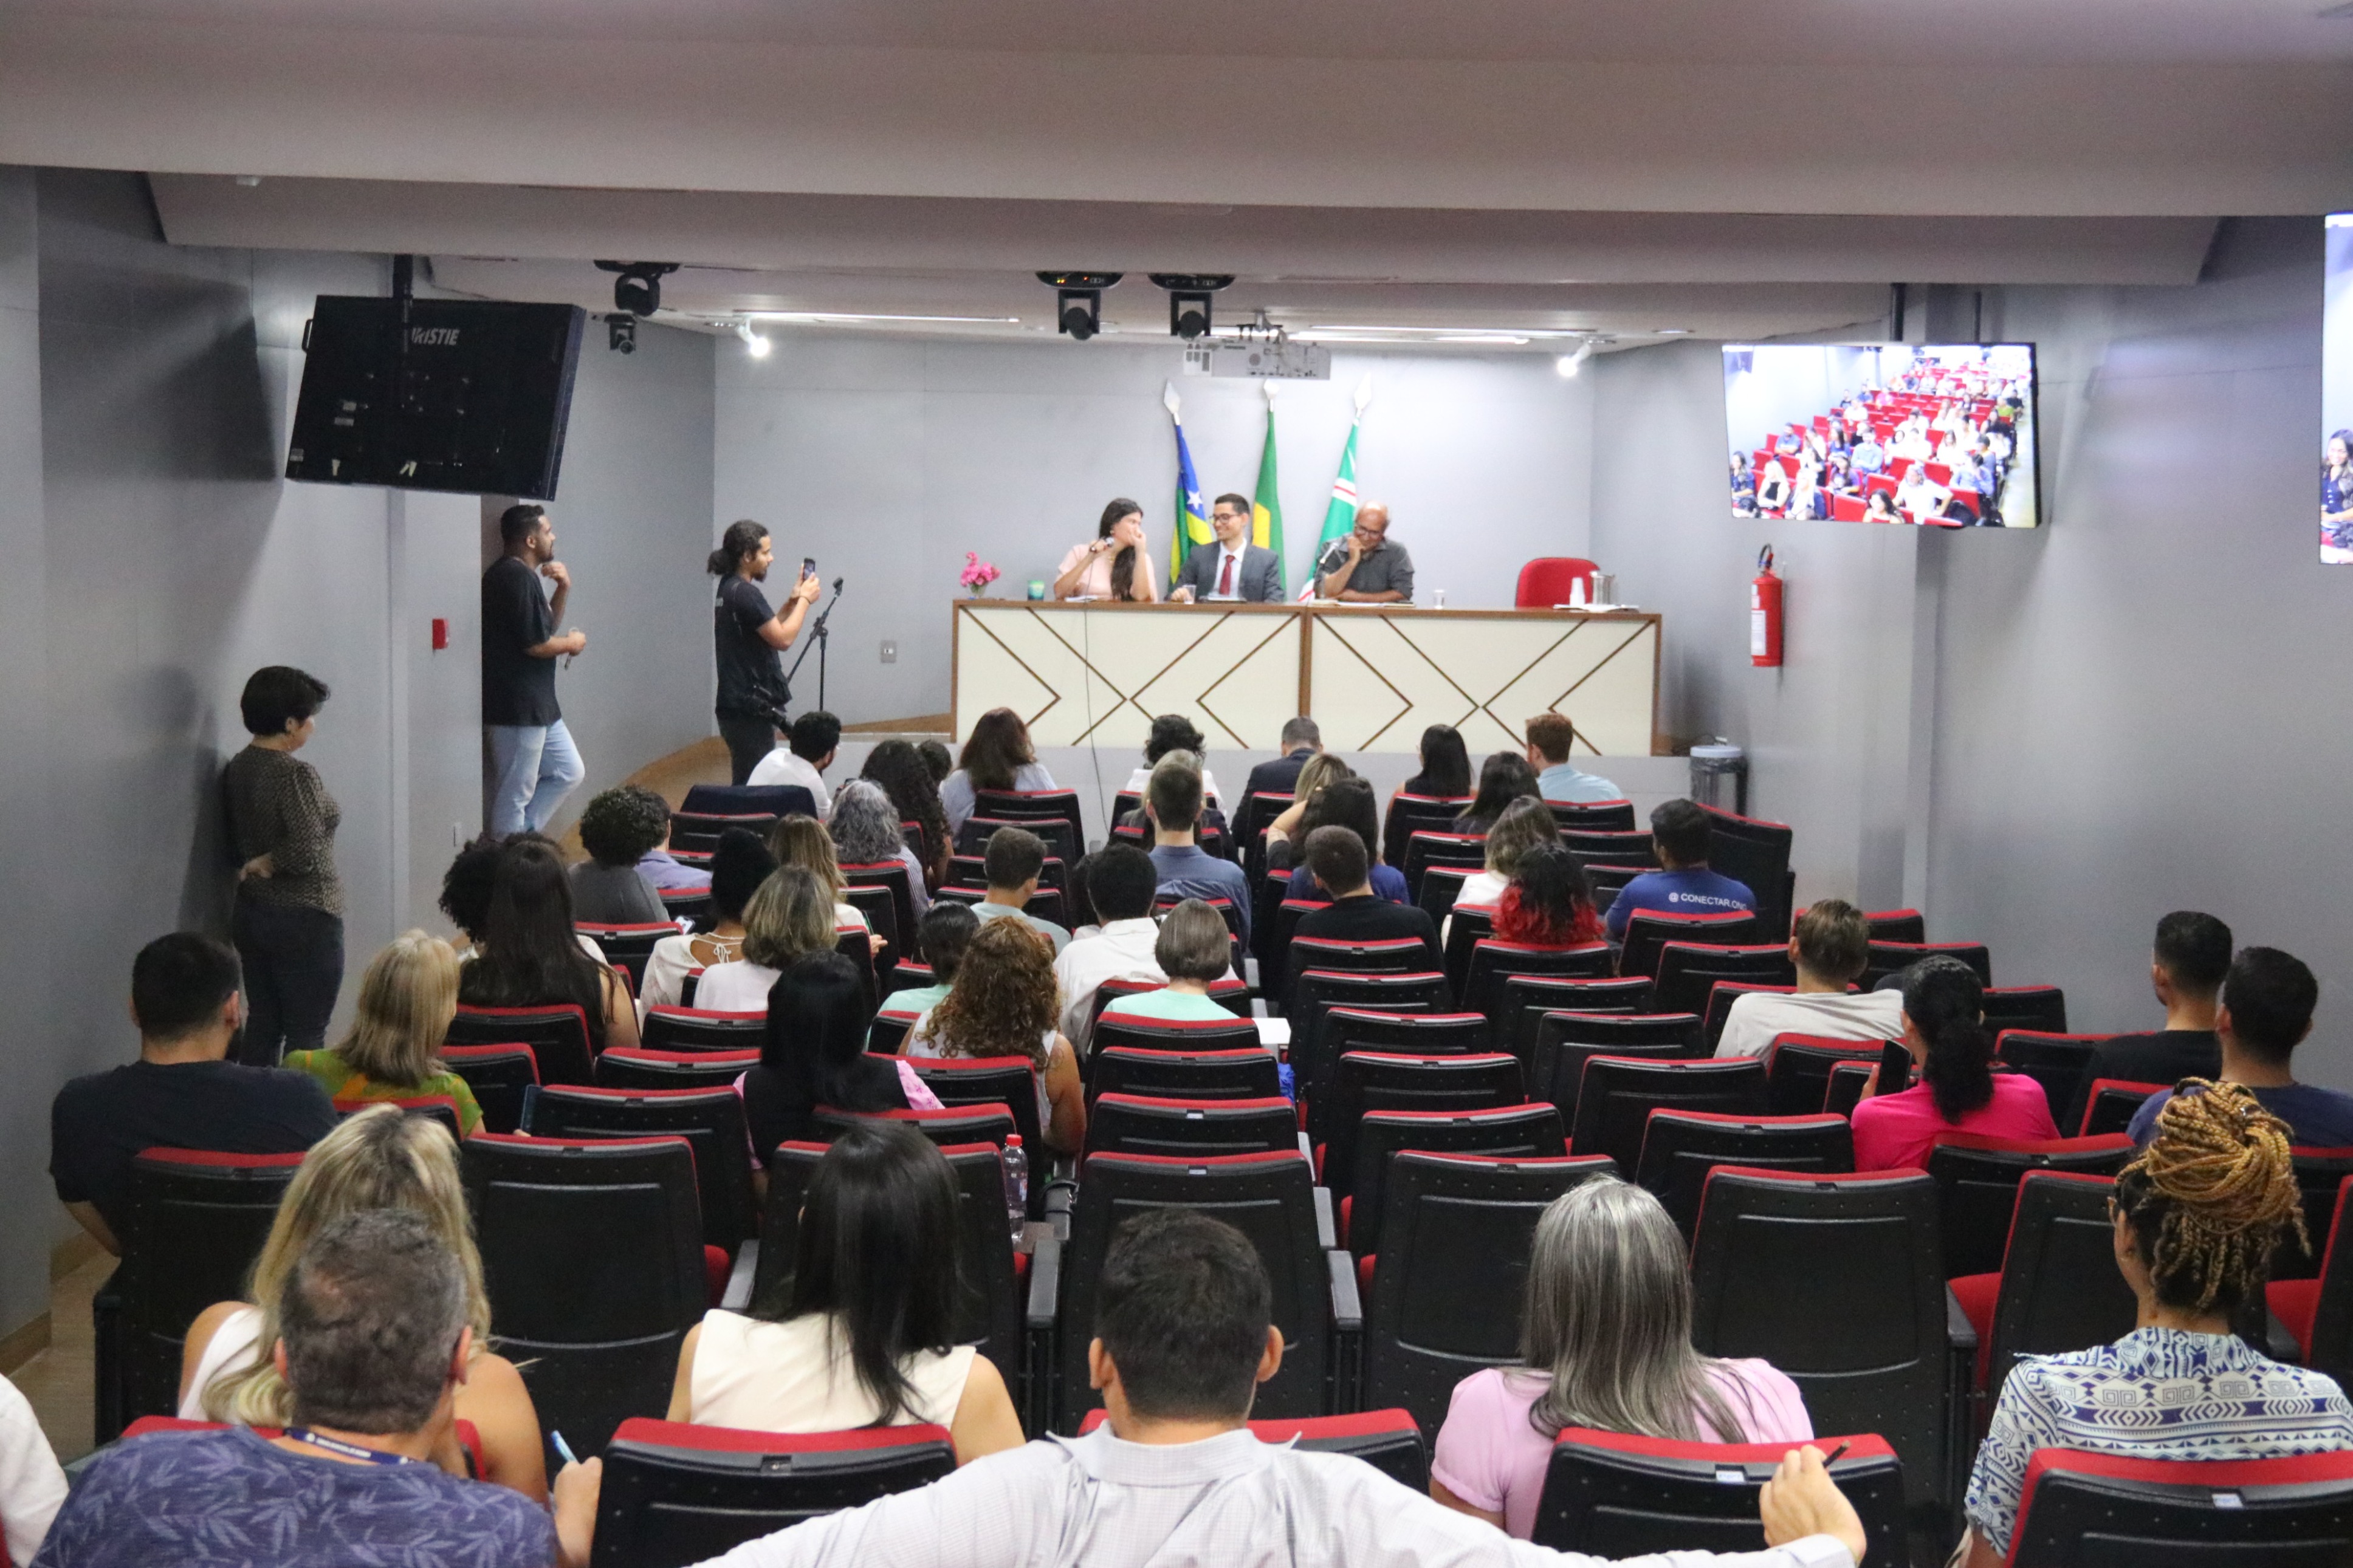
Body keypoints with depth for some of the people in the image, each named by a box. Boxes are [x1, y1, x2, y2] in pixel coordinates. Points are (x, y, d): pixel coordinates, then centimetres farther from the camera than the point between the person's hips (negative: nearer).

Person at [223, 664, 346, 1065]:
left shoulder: (236, 769, 7)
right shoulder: (296, 775, -19)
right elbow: (306, 852, -26)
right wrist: (269, 863, -9)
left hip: (250, 911, 8)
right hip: (304, 919, -8)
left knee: (263, 1027, 14)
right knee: (306, 1036, -2)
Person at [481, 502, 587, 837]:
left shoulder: (522, 575, 14)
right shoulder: (516, 577, -18)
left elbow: (546, 627, 22)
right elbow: (536, 644, -22)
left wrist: (562, 590, 7)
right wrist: (573, 643, -4)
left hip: (536, 705, 11)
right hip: (518, 707, -11)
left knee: (569, 772, 17)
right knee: (516, 793, -2)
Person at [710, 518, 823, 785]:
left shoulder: (729, 589, 14)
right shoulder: (745, 593, -16)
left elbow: (769, 630, 21)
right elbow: (783, 639, -17)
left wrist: (793, 601, 12)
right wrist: (804, 600, -6)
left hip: (739, 706, 10)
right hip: (751, 710, -10)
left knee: (745, 785, 12)